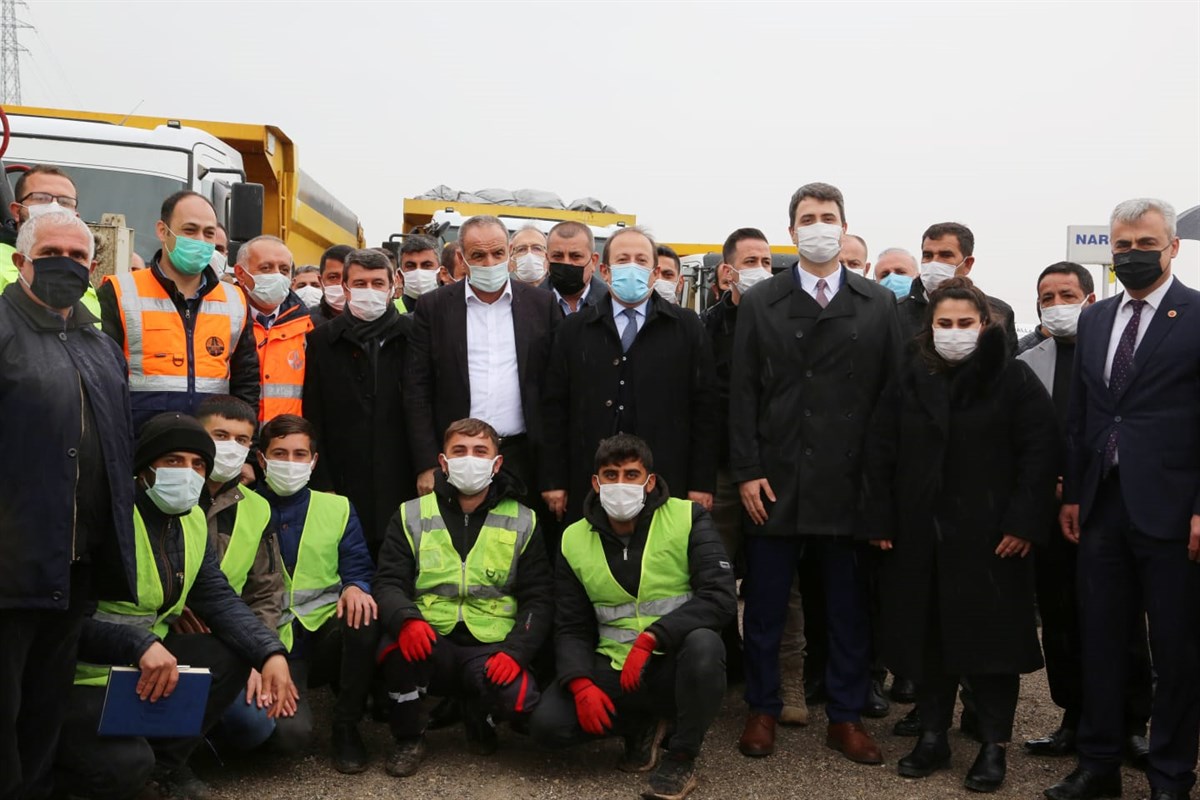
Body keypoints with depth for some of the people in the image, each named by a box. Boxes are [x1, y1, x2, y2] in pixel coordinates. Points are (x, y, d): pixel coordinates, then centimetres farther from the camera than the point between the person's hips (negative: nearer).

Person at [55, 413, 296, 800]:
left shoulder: (192, 520, 4)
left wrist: (270, 652, -14)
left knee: (233, 655, -8)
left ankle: (167, 759, 10)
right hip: (82, 675, -7)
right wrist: (140, 646, -41)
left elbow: (219, 599, 2)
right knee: (124, 766, -27)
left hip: (145, 662, 8)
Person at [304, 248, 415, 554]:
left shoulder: (412, 335, 7)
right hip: (344, 481, 0)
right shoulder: (323, 340, 9)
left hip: (402, 482, 0)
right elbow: (313, 418, 6)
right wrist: (322, 485, -1)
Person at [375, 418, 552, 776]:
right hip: (428, 644, 0)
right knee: (399, 644, -34)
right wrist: (406, 619, -26)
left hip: (491, 650, 0)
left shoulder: (522, 522, 8)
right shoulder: (411, 516, 7)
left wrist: (515, 651, -14)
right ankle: (409, 737, -5)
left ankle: (480, 719, 9)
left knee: (519, 699, -30)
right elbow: (389, 583, -2)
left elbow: (538, 598, 5)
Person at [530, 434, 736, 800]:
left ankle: (681, 757, -10)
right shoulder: (575, 540, 3)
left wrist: (650, 638, -28)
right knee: (548, 724, -19)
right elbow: (571, 627, 4)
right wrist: (581, 683, -15)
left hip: (674, 664, -3)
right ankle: (644, 726, 10)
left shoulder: (687, 519, -8)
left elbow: (721, 599, -19)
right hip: (614, 669, 3)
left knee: (703, 642, -37)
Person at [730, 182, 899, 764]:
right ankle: (762, 710, 23)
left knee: (850, 609, 9)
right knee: (764, 606, 8)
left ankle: (845, 716, 22)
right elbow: (742, 393, 2)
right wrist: (747, 471, -6)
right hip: (775, 483, 0)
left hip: (850, 484, 0)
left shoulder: (879, 305, 5)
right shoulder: (759, 303, 5)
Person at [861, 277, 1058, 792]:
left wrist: (1023, 523, -12)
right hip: (918, 536, 3)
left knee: (991, 637, 3)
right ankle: (932, 736, 21)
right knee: (927, 635, 8)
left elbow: (1040, 454, -5)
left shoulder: (1014, 380, -1)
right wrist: (879, 522, -1)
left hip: (990, 536, -3)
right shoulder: (908, 380, 7)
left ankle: (994, 745, 14)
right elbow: (879, 454, 6)